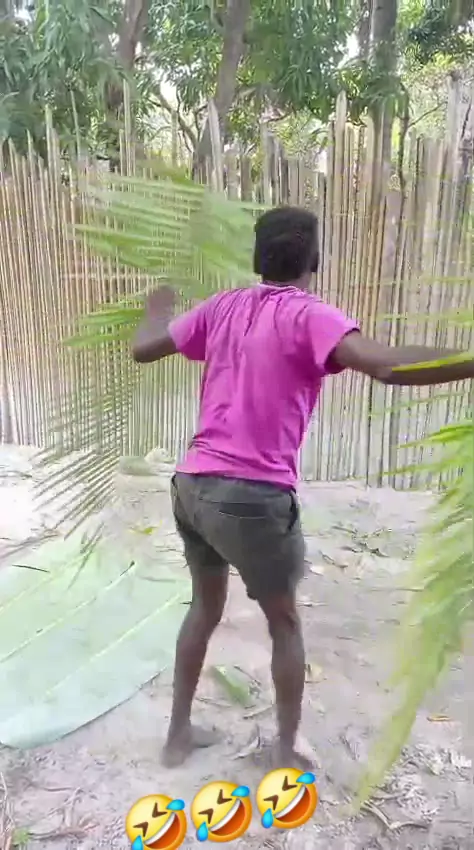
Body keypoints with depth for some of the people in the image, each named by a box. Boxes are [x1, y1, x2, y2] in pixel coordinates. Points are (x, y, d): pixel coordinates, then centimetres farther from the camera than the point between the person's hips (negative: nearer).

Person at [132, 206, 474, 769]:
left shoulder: (221, 307, 8)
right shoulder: (308, 315, -10)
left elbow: (142, 349, 17)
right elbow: (386, 366, -27)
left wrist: (158, 310, 37)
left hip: (191, 484, 6)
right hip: (253, 497, -6)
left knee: (205, 606, 26)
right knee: (284, 623, 17)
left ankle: (178, 733, 39)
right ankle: (286, 755, 32)